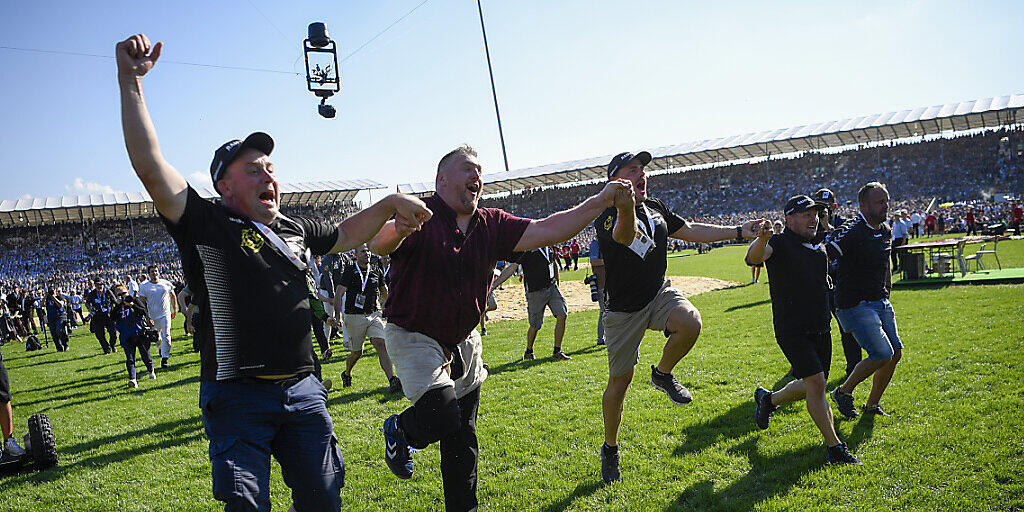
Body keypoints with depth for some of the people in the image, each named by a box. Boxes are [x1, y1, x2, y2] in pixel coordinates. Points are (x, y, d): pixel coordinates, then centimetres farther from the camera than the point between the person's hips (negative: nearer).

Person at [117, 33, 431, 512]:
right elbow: (150, 166, -14)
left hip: (303, 389, 5)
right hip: (238, 396, -5)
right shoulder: (206, 225, -4)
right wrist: (130, 81, -19)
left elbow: (346, 233, 29)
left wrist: (390, 203, 14)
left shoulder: (295, 230, 14)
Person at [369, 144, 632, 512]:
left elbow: (546, 231, -7)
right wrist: (397, 229, -60)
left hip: (463, 344, 6)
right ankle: (399, 430, 12)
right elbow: (378, 244, -35)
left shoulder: (491, 225, 1)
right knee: (442, 415, -23)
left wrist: (600, 202, -17)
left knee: (463, 441, 13)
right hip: (415, 339, -5)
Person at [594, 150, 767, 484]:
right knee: (619, 382, 3)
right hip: (624, 310, -5)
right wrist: (626, 208, -62)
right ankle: (610, 449, 25)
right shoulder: (607, 217, -17)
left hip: (659, 294, 5)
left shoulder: (655, 208, 7)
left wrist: (739, 231, 10)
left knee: (691, 322, -29)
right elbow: (625, 236, -40)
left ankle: (662, 374, 1)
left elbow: (691, 231, 14)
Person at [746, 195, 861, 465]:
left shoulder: (819, 249, 12)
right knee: (816, 382, -14)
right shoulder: (780, 244, -10)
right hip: (792, 329, -7)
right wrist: (762, 238, -52)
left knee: (813, 387, 14)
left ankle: (769, 399, 39)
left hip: (821, 329, 8)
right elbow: (753, 257, -32)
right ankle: (833, 446, -2)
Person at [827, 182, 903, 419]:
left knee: (895, 353, 6)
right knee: (882, 354, -14)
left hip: (881, 302, 9)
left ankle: (872, 404, 23)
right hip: (855, 305, -9)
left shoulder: (885, 231, 10)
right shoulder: (850, 232, -18)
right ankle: (844, 391, 9)